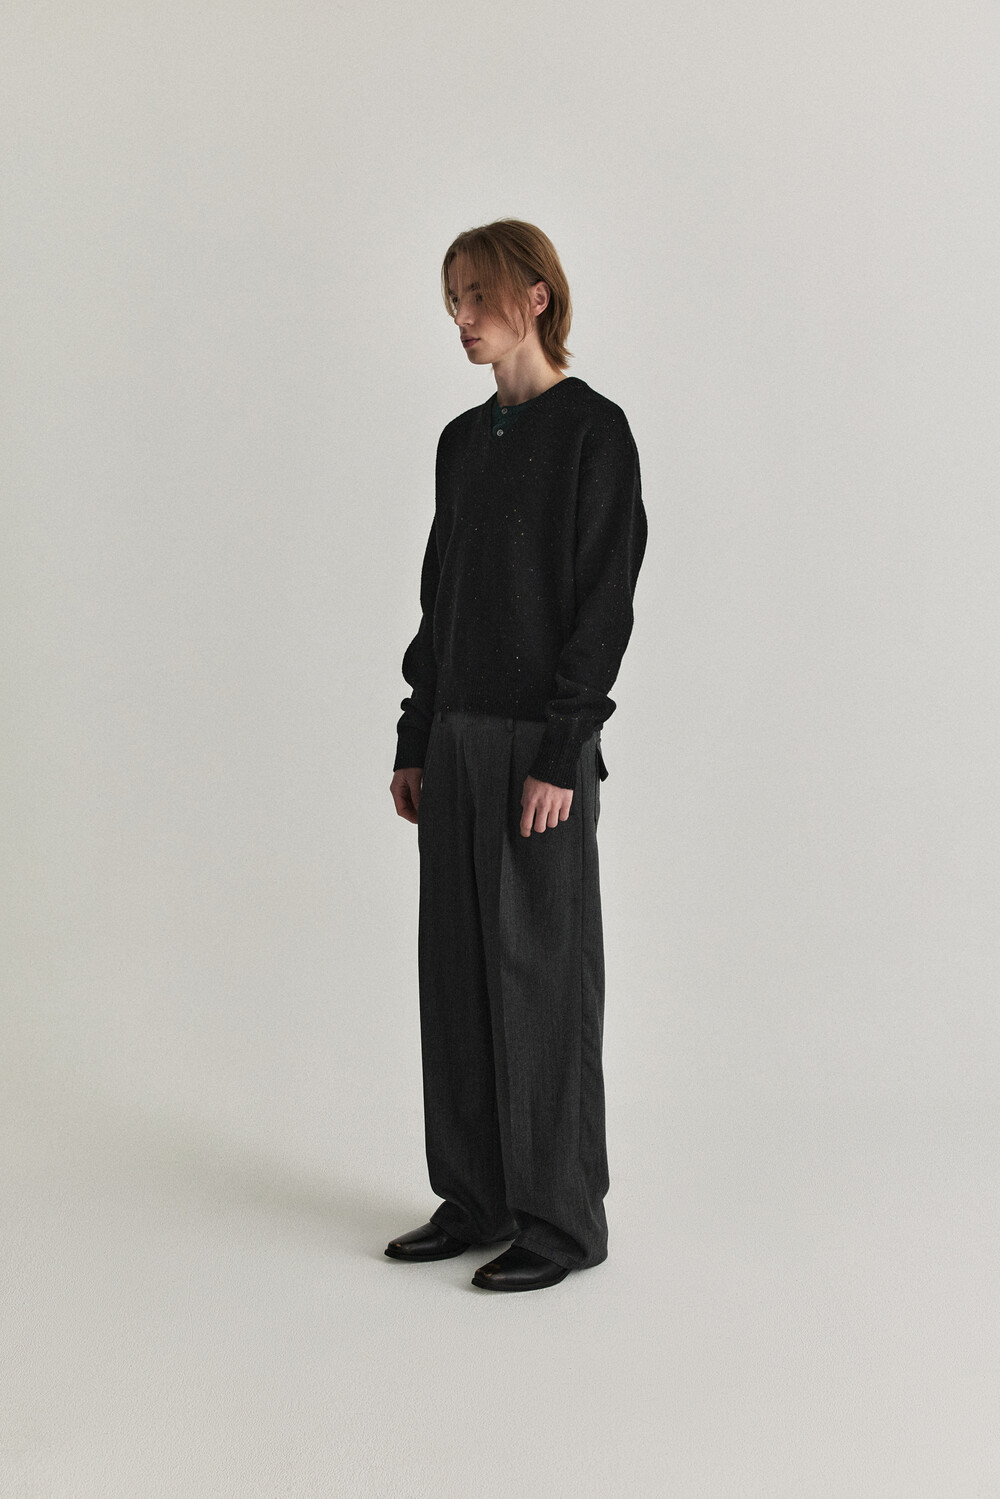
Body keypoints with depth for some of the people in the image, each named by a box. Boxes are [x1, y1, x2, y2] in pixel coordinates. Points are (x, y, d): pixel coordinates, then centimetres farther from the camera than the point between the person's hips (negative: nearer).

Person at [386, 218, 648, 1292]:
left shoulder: (593, 431, -7)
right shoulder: (463, 440, 14)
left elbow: (604, 606, -13)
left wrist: (560, 756, -18)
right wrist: (413, 742, 12)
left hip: (539, 741, -7)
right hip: (455, 737, 7)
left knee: (541, 973, -1)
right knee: (458, 970, 10)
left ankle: (562, 1220, 12)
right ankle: (476, 1197, 22)